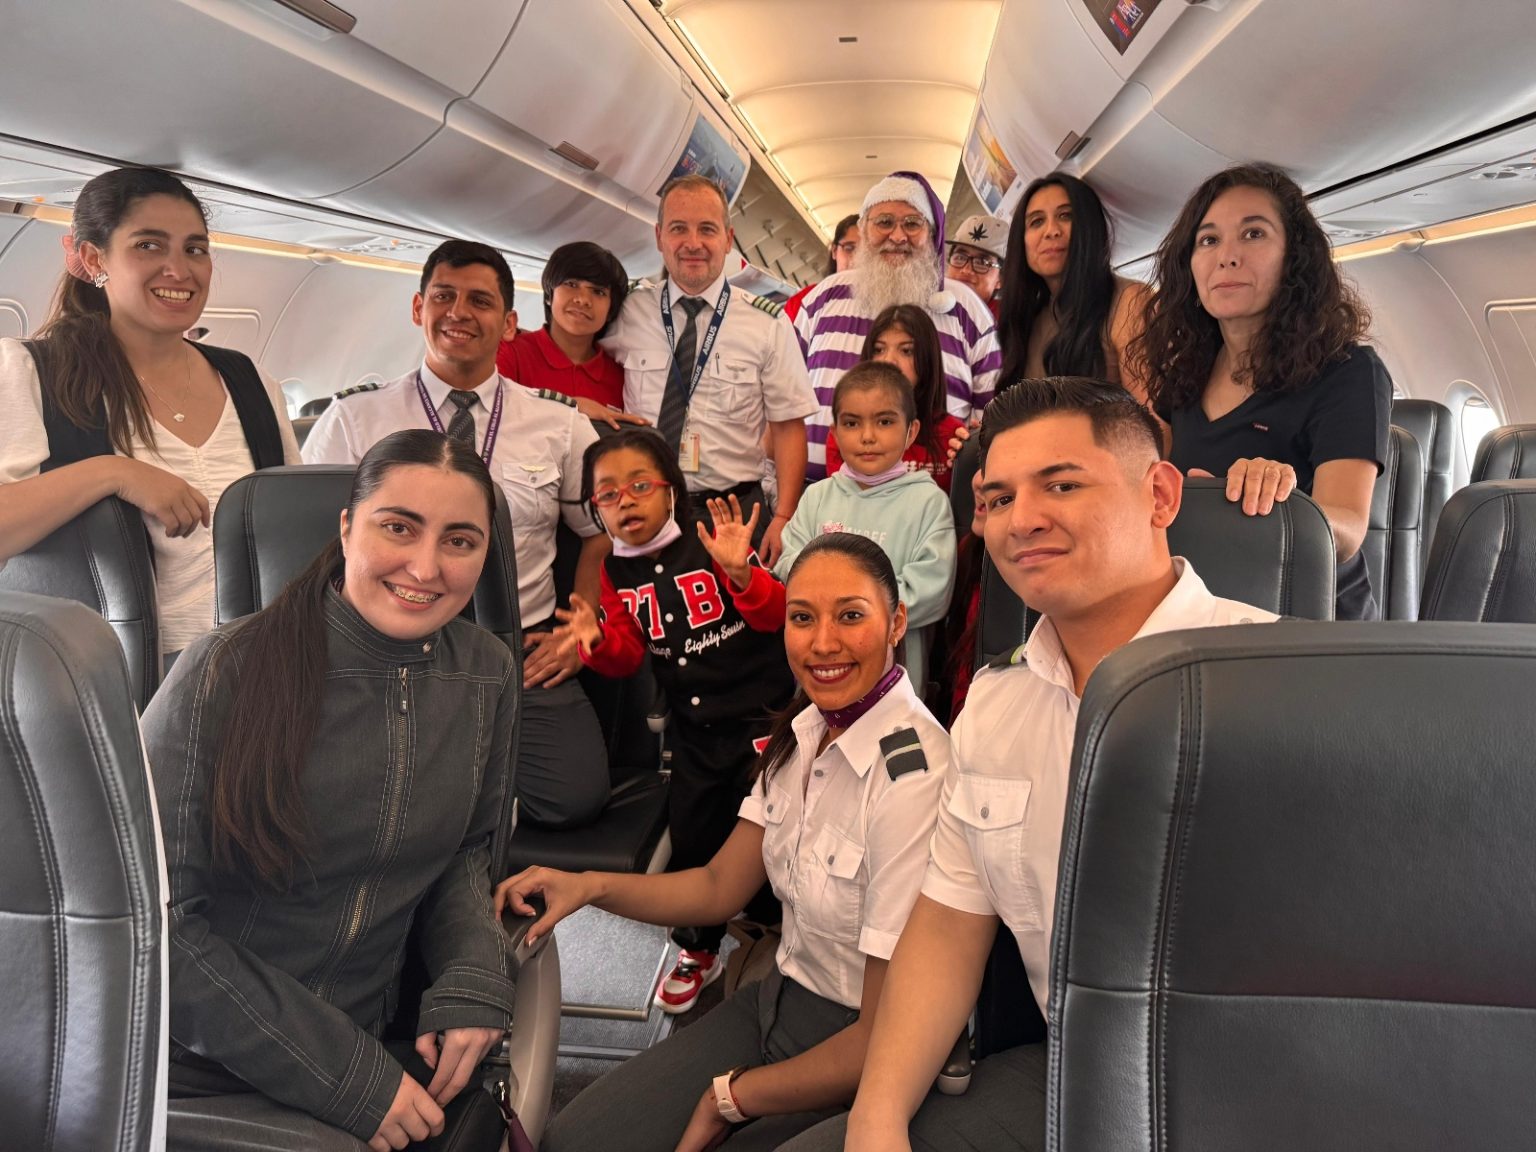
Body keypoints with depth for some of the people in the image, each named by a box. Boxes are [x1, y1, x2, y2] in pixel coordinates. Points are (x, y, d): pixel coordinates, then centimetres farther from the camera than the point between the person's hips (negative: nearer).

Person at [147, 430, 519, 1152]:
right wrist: (343, 1076, -16)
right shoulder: (228, 672, -16)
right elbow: (154, 916, -14)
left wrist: (473, 981, -8)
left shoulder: (486, 674, -3)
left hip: (361, 1051, 5)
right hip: (188, 1078, -4)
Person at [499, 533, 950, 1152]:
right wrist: (589, 886, -6)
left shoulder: (912, 776, -27)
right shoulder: (804, 729, -1)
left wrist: (729, 1099, -9)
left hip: (855, 1057, -6)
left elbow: (887, 1041, -22)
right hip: (779, 1001, 6)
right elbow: (720, 887, 8)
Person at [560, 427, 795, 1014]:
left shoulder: (713, 543, -13)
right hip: (692, 725, 5)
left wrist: (742, 573, -38)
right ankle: (698, 950, 36)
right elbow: (628, 656, 4)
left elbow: (775, 615, -19)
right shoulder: (616, 572, 2)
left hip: (759, 711, -4)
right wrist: (598, 641, -17)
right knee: (691, 833, 12)